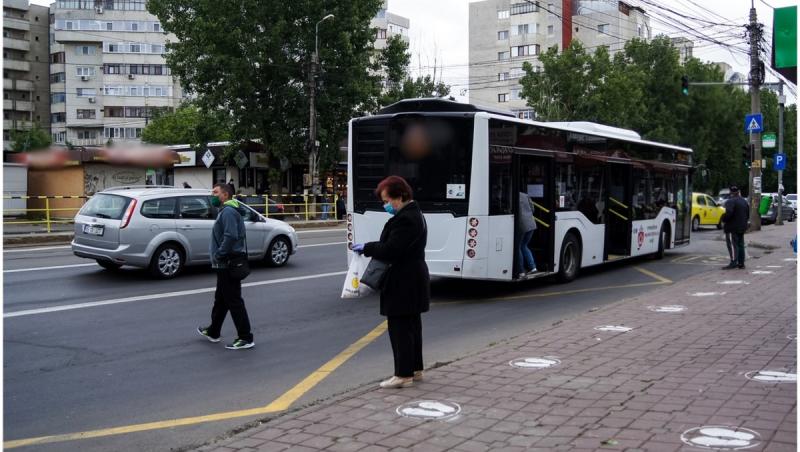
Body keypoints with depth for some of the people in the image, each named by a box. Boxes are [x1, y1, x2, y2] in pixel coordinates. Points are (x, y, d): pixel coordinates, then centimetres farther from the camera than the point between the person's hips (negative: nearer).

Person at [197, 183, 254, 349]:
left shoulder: (228, 212, -16)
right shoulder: (225, 211, 18)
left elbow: (231, 236, -28)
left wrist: (218, 255, -21)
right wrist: (218, 256, 15)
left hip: (228, 265, -11)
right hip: (225, 265, 11)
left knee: (234, 301, -7)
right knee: (220, 300, 21)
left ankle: (245, 338, -3)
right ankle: (213, 332, 35)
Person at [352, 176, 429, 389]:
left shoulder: (405, 219, -22)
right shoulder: (412, 214, 13)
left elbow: (391, 250, -25)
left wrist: (367, 248, -12)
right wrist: (371, 248, 6)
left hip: (403, 285, -11)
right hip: (411, 282, 11)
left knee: (400, 329, -4)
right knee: (411, 327, 17)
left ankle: (403, 375, 3)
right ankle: (415, 369, 28)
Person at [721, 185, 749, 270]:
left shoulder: (731, 201, -14)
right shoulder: (744, 201, 15)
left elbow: (728, 213, -27)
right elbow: (748, 215, 18)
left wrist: (723, 219, -11)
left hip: (733, 227, -8)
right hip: (742, 227, 8)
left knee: (734, 245, -8)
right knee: (740, 245, 13)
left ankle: (733, 263, -11)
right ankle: (741, 263, 15)